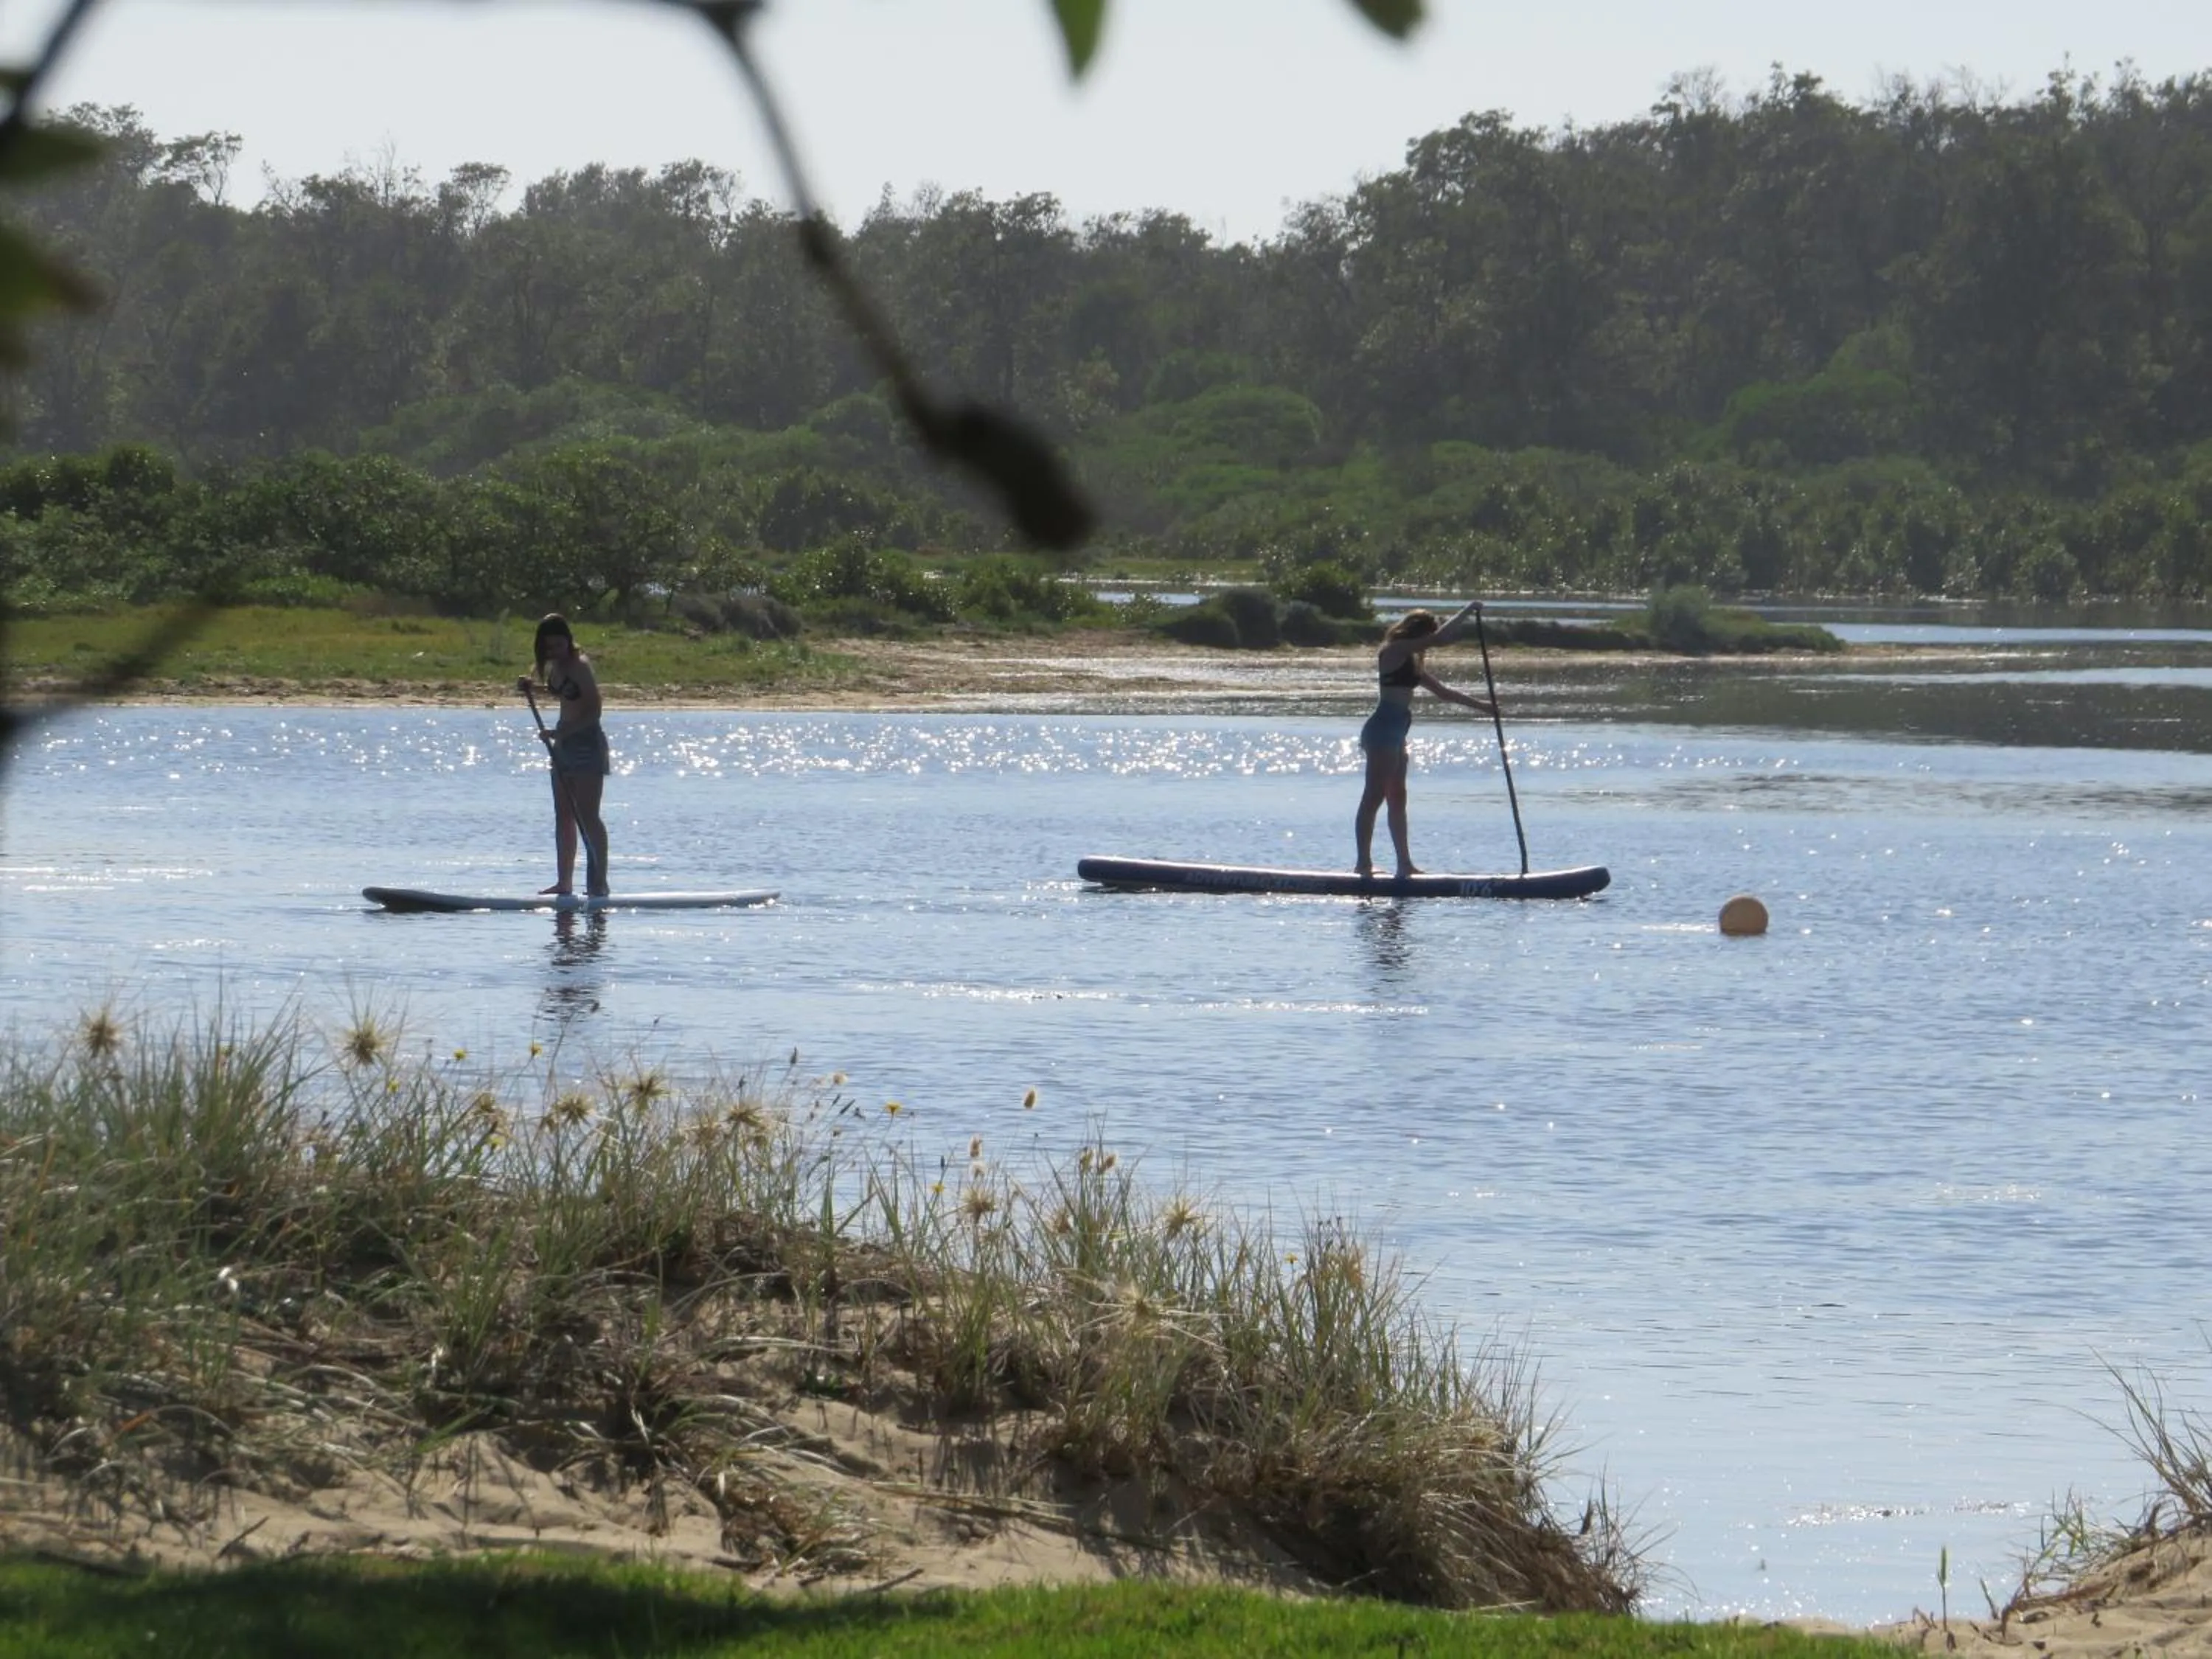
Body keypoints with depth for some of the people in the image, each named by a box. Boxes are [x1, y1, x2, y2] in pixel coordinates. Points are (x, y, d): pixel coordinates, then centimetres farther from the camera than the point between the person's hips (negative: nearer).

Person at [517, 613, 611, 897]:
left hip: (586, 743, -9)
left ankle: (599, 882, -10)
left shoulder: (579, 666, -16)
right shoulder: (555, 667, 9)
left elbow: (593, 711, -21)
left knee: (587, 817, -11)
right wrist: (531, 689, 12)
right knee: (564, 817, 10)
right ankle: (565, 882, 15)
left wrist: (561, 732, -28)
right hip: (565, 744, 9)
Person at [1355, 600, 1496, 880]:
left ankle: (1405, 864, 17)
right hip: (1383, 730, -11)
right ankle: (1364, 862, -10)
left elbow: (1443, 691, 24)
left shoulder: (1411, 663, 20)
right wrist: (1468, 613, -7)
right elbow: (1439, 638, -17)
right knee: (1374, 796, -10)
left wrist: (1481, 706, 20)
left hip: (1394, 731, 11)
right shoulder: (1395, 651, -9)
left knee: (1397, 798, 12)